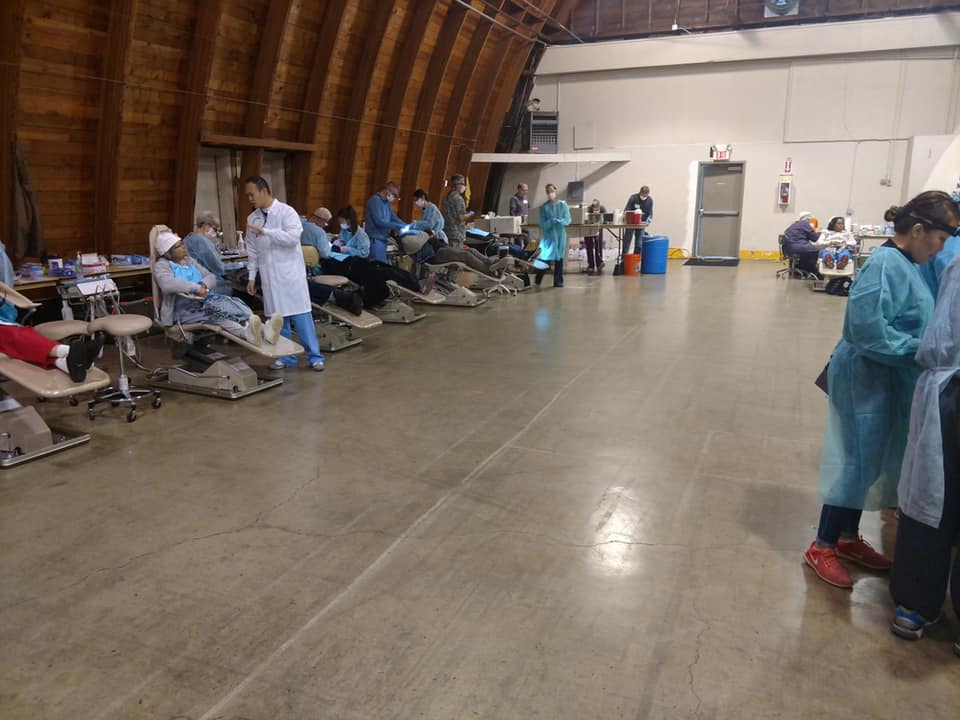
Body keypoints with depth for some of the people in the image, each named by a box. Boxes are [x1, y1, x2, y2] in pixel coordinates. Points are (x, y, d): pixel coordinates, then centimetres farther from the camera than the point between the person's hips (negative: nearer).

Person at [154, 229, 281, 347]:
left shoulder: (189, 260, 21)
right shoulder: (162, 265, 0)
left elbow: (212, 277, 13)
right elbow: (167, 284, -23)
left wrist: (203, 285, -10)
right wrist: (196, 288, -23)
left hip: (204, 299, 6)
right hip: (183, 308, -5)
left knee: (230, 302, -27)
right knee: (215, 308, -36)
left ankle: (264, 330, -55)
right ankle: (246, 333, -66)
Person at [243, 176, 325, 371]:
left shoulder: (286, 211, -6)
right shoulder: (252, 218, 10)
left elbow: (293, 237, -21)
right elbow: (252, 250, 13)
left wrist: (265, 231, -21)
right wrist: (252, 276, 10)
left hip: (290, 273, -5)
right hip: (269, 276, 5)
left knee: (301, 316, -3)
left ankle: (314, 356, 4)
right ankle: (286, 356, 16)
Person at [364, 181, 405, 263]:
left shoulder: (387, 203, 12)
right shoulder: (375, 200, -14)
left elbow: (394, 218, 16)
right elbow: (379, 222, -22)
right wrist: (398, 226, -21)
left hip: (383, 239, 9)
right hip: (375, 239, -9)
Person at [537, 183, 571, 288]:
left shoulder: (563, 205, 3)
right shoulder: (544, 207, 2)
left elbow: (567, 220, -3)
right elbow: (543, 224, -3)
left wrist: (558, 221, -20)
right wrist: (552, 221, -19)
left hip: (560, 235, 1)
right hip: (548, 235, -1)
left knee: (559, 259, 5)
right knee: (545, 258, -6)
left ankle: (558, 281, 13)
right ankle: (538, 281, 6)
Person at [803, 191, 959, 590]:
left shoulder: (904, 263, 8)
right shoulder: (887, 265, -20)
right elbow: (869, 328, -26)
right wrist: (921, 350, -19)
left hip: (884, 379, 9)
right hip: (867, 379, -9)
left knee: (868, 463, 17)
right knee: (856, 463, -1)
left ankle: (849, 538, 32)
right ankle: (822, 546, 13)